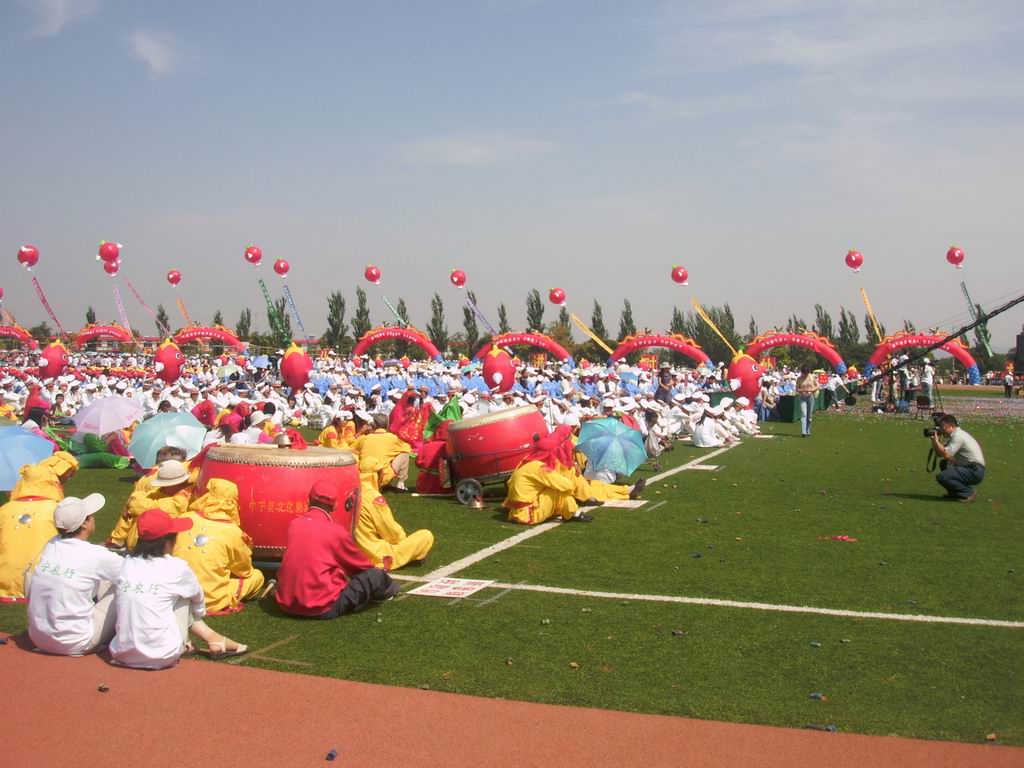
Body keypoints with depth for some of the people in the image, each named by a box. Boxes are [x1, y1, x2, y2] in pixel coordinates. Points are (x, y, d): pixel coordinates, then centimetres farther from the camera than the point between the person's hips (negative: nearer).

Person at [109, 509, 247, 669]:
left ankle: (211, 639, 27)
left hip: (122, 655, 3)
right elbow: (198, 597, 14)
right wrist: (200, 613, 37)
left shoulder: (128, 562, 5)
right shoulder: (175, 567, -5)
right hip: (162, 657, -3)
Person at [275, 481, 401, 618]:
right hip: (323, 608, -6)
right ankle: (385, 589, 37)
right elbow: (362, 565, 10)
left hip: (286, 604, 6)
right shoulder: (336, 531, -7)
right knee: (375, 575, 9)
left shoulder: (293, 524, 6)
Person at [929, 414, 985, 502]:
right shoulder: (954, 435, 16)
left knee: (941, 477, -20)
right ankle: (954, 492, 20)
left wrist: (936, 440, -15)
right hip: (969, 467, 11)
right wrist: (934, 440, 1)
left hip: (975, 472, -11)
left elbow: (946, 455, -25)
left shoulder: (958, 436, -16)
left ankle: (969, 493, -11)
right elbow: (939, 453, 16)